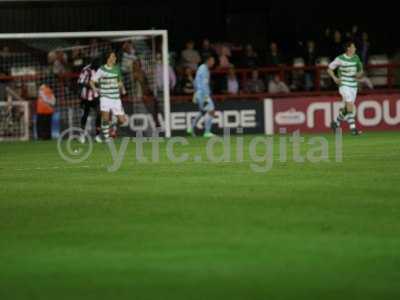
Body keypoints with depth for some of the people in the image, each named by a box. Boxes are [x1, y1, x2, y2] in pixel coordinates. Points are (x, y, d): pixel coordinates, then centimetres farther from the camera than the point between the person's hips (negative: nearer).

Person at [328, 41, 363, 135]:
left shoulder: (356, 58, 7)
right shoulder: (340, 59, -8)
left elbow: (360, 71, 16)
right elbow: (329, 69, 1)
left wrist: (360, 74, -8)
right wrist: (335, 78, -13)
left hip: (354, 85, 6)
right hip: (344, 85, -6)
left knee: (347, 108, 8)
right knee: (350, 106, -17)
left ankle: (336, 123, 29)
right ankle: (353, 128, -18)